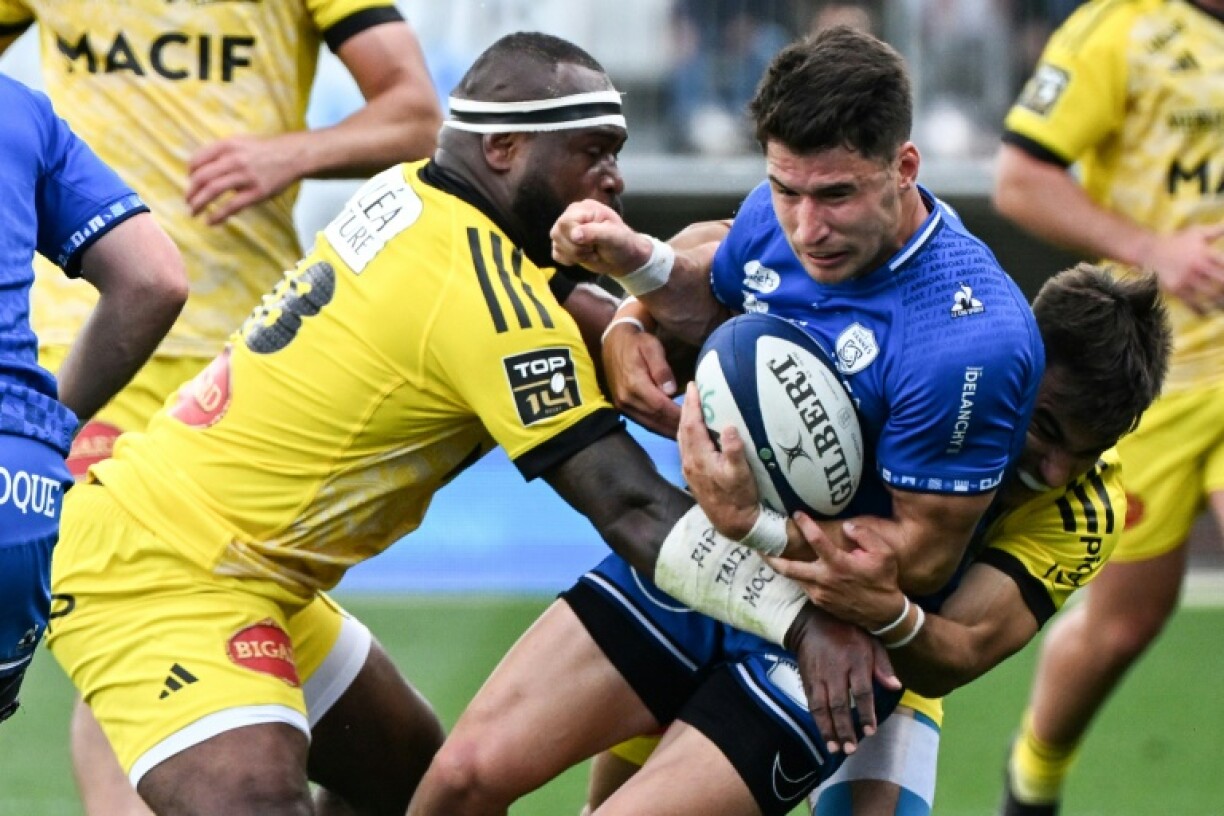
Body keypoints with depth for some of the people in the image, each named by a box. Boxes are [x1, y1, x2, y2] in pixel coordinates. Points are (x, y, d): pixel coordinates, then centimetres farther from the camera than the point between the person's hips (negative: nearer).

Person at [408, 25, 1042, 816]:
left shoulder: (973, 338, -29)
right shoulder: (777, 216, -7)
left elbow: (922, 556, -18)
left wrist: (757, 526, -28)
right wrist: (642, 263, -2)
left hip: (825, 645, -6)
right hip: (694, 567, 7)